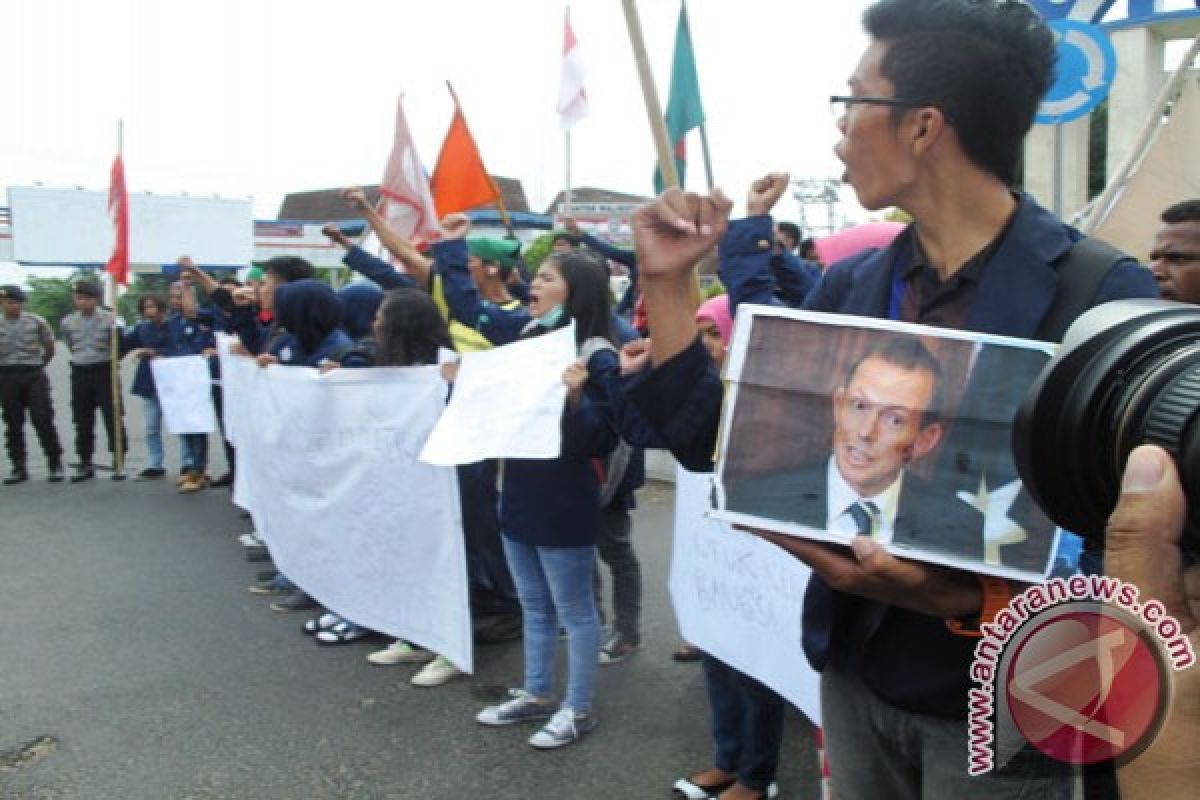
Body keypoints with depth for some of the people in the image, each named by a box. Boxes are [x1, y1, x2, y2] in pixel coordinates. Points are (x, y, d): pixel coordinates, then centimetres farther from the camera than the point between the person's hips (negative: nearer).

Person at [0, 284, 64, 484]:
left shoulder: (36, 322, 2)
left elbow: (50, 348, 10)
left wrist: (38, 365, 8)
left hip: (34, 375, -1)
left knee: (43, 421, -3)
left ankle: (55, 464, 6)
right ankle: (19, 467, 13)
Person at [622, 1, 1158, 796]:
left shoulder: (1106, 299, -16)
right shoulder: (849, 287, 1)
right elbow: (711, 441, 3)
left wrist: (961, 601, -30)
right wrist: (668, 282, -5)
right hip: (856, 677, 5)